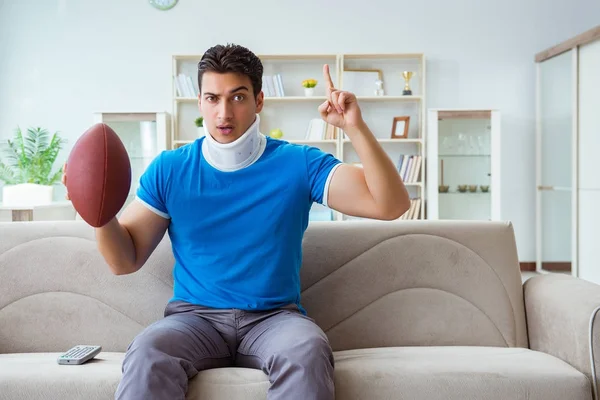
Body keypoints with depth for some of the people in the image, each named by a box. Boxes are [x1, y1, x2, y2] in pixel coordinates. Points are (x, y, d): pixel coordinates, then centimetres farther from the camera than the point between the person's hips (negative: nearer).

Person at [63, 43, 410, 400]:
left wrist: (355, 127, -19)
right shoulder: (169, 169, 5)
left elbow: (391, 205, -8)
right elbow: (126, 260, 7)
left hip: (275, 317, 0)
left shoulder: (298, 164, 0)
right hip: (194, 317, 1)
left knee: (308, 354, -34)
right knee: (146, 356, -32)